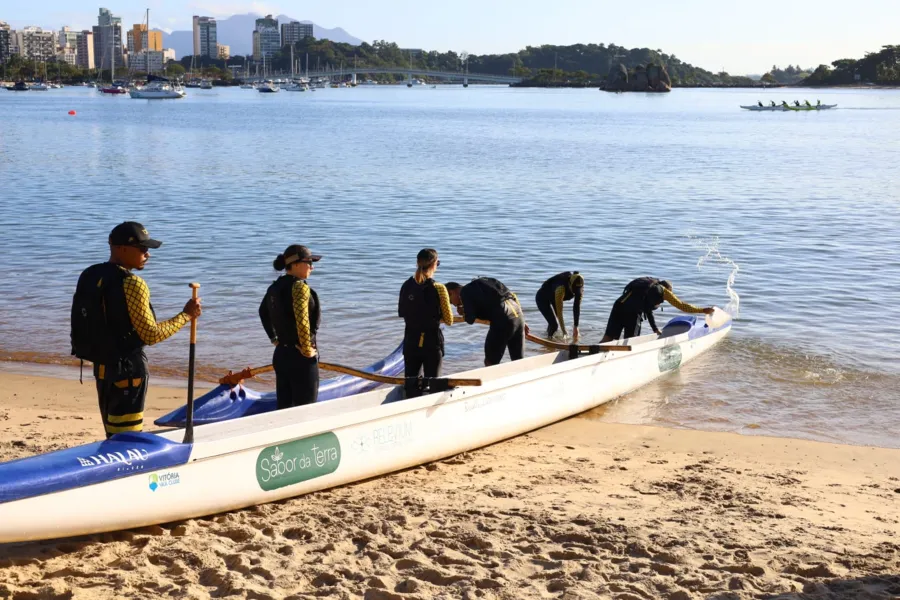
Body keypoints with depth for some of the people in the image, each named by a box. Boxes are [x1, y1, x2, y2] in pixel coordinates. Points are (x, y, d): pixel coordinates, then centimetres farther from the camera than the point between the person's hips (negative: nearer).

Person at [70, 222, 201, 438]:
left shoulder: (89, 276, 5)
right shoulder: (132, 284, -20)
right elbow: (151, 334, -18)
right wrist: (186, 315, -9)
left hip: (101, 365, 9)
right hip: (127, 369, -9)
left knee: (113, 435, 19)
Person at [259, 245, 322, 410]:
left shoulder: (275, 287, 9)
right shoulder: (300, 286, -16)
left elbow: (263, 311, 24)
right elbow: (301, 319, -27)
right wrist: (307, 350, -16)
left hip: (281, 354, 8)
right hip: (300, 359, -8)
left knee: (283, 407, 14)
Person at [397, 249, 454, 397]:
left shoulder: (407, 286, -2)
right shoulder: (438, 289, -14)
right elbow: (449, 320, -9)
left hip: (411, 341, 4)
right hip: (432, 342, -4)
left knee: (411, 385, 11)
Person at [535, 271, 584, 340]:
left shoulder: (579, 288, -25)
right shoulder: (561, 288, -42)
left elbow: (577, 308, -20)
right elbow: (559, 313, -39)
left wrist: (575, 327, -22)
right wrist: (564, 332, -37)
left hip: (553, 298, 6)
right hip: (543, 298, -6)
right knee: (554, 324, -13)